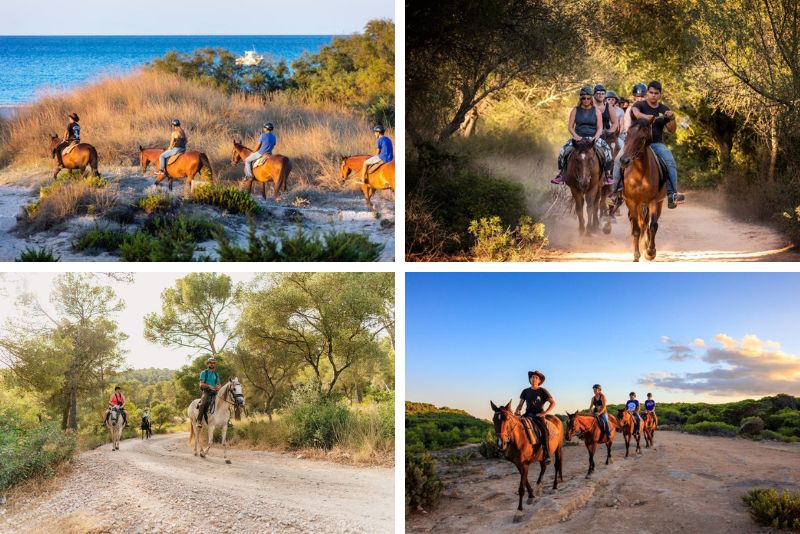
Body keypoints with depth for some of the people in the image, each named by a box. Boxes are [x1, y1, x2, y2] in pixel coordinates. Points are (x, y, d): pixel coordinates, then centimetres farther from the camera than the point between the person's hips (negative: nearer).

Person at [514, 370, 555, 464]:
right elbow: (520, 404, 17)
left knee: (544, 429, -30)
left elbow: (553, 403, 2)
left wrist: (545, 413, -9)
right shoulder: (525, 391, 13)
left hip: (538, 415, -4)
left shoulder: (543, 391, 4)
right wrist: (517, 411, -5)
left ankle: (547, 455, -28)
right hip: (527, 414, 4)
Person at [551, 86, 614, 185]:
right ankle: (561, 174, -13)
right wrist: (576, 136, -14)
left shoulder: (597, 111, 6)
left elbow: (600, 128, 3)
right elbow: (570, 127, 4)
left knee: (607, 150, -27)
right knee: (563, 150, -24)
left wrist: (595, 137, -16)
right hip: (578, 138, 1)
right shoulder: (575, 110, 7)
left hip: (593, 138, -1)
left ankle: (608, 175, -16)